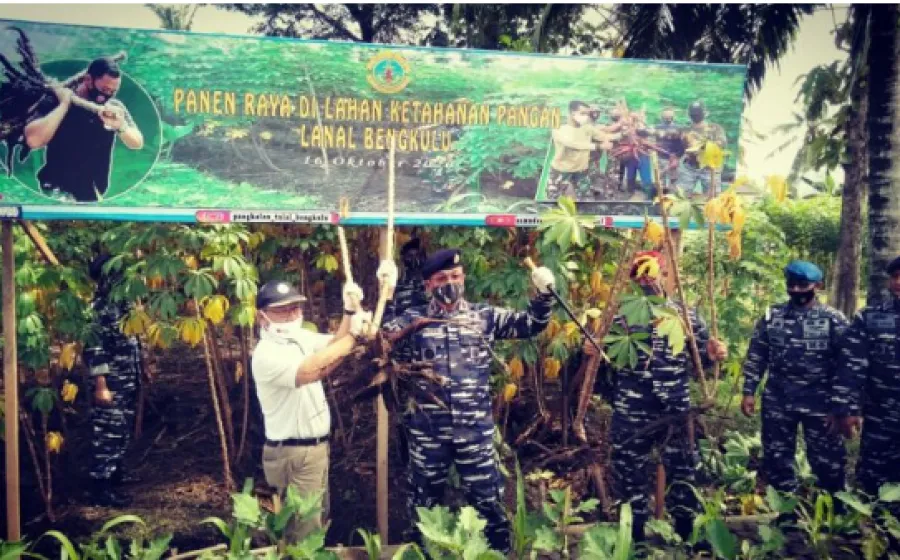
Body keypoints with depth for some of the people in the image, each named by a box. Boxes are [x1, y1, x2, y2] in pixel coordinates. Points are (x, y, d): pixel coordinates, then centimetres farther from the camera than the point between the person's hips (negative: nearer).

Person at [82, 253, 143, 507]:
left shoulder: (121, 303, 9)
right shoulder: (99, 307, -17)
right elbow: (94, 349, -20)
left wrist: (139, 373, 21)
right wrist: (100, 385, -21)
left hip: (128, 381, 9)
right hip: (111, 383, -9)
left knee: (123, 429, 19)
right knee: (108, 432, -3)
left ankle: (116, 472, 33)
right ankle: (99, 487, 4)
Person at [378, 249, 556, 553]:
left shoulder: (485, 316, 5)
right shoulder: (413, 319, 3)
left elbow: (530, 324, 7)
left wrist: (543, 293, -10)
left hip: (476, 430, 0)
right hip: (427, 431, 0)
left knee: (488, 501, 9)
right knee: (424, 504, 16)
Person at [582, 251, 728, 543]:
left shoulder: (686, 314, 6)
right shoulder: (621, 316, 3)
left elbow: (699, 356, 10)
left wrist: (712, 354, -12)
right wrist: (590, 349, -15)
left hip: (676, 412, 1)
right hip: (632, 414, 0)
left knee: (683, 471, 10)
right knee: (630, 474, 9)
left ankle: (687, 533, 28)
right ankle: (635, 534, 26)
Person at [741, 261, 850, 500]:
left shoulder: (833, 319, -4)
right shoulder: (771, 316, 3)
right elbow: (755, 357, 6)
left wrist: (839, 407, -9)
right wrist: (749, 392, 0)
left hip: (820, 404, -2)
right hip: (777, 403, 3)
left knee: (828, 462, 5)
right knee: (777, 460, 10)